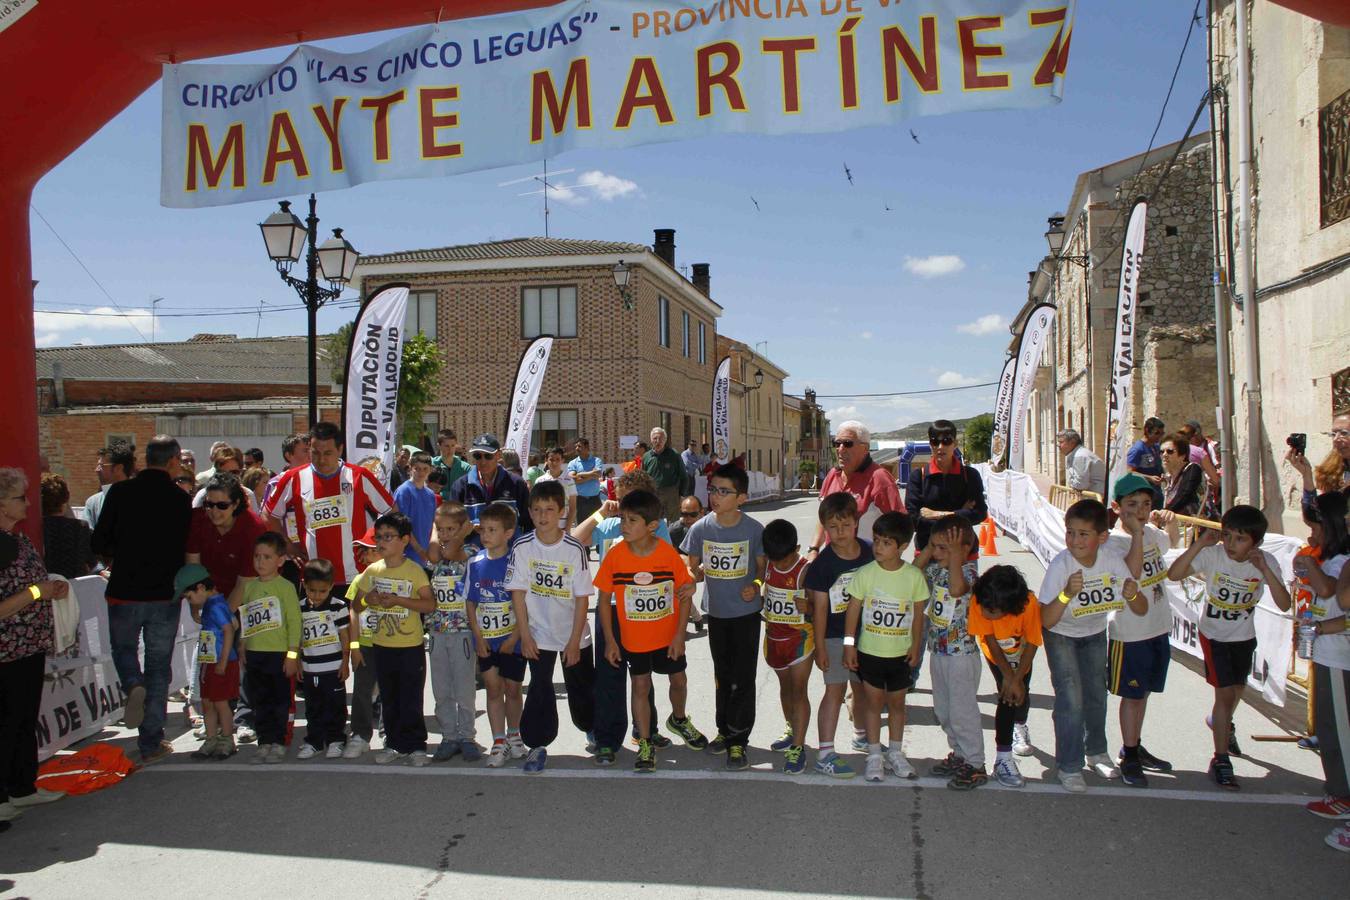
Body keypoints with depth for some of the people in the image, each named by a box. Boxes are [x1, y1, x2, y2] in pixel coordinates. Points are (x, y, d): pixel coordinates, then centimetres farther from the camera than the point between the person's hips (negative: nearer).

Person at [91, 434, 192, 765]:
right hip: (165, 594, 0)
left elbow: (100, 543, -3)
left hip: (125, 591, 0)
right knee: (159, 666, 10)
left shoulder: (120, 492, -6)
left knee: (123, 648, 24)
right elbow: (186, 550, -3)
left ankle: (134, 686, -8)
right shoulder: (180, 499, -6)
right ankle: (151, 743, 13)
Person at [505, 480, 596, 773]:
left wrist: (574, 641, -11)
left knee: (582, 687, 15)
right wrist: (524, 636, -8)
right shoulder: (522, 547, -10)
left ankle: (591, 728, 40)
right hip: (538, 634, 0)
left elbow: (582, 598, -11)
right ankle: (537, 745, 13)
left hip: (573, 634, 0)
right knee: (540, 689, -1)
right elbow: (518, 593, -6)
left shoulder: (575, 549, -14)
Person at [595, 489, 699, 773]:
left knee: (679, 679, 16)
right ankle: (645, 744, 23)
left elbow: (684, 595, -7)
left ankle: (679, 719, 47)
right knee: (641, 686, 8)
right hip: (633, 638, -1)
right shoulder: (615, 556, -17)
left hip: (668, 635, 1)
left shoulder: (669, 553, -18)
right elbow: (604, 599, -7)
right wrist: (610, 640, -7)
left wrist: (680, 635, -10)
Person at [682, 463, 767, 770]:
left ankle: (737, 739, 12)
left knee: (742, 678, 0)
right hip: (716, 612, 3)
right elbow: (693, 567, 4)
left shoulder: (753, 529, -14)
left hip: (746, 611, -3)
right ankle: (725, 729, 34)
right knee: (722, 675, 18)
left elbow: (763, 566, 0)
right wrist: (701, 573, -17)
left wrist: (756, 586, -18)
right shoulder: (701, 528, -8)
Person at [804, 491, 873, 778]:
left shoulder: (870, 553, -3)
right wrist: (820, 646, -12)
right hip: (834, 636, -4)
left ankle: (864, 735, 39)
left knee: (863, 687, 18)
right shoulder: (822, 563, -14)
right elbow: (819, 607, -12)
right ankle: (825, 754, -2)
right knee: (835, 690, -6)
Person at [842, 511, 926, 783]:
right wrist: (849, 643, -6)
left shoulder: (914, 576, -7)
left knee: (897, 702, 13)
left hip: (900, 653, 1)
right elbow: (853, 608, -5)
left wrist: (915, 645, 2)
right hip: (869, 651, -1)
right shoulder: (865, 573, -10)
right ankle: (874, 756, 18)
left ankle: (895, 754, 28)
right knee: (874, 701, 7)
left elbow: (918, 613, 2)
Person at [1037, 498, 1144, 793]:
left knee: (1097, 694, 18)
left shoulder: (1112, 560, -24)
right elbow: (1046, 621, -38)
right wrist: (1067, 593, -54)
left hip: (1095, 633, 4)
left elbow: (1141, 610, -16)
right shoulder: (1061, 565, -34)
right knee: (1071, 699, -10)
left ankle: (1096, 751, 42)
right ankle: (1068, 767, 7)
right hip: (1061, 635, -4)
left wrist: (1133, 595, -39)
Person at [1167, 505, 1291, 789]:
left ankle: (1222, 723, 55)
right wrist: (1200, 543, -39)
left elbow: (1284, 605, -24)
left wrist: (1264, 570, -34)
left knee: (1237, 687, 23)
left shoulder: (1266, 562, -17)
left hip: (1244, 637, 4)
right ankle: (1220, 760, 3)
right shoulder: (1212, 555, -24)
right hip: (1214, 635, -4)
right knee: (1225, 693, -9)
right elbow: (1173, 574, -36)